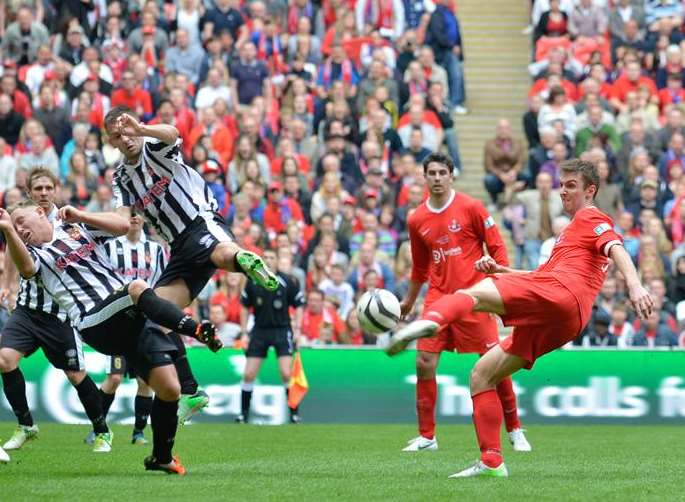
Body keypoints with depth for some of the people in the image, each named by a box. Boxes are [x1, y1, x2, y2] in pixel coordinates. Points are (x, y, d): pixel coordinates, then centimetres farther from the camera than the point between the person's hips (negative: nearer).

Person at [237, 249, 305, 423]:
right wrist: (244, 332, 5)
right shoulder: (252, 281, 0)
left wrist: (297, 329, -7)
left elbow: (299, 305, 3)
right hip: (259, 330, 2)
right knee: (248, 374, -2)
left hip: (282, 329, -2)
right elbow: (245, 307, 10)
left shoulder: (288, 281, -6)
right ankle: (244, 412, 12)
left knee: (286, 373, -14)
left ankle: (294, 412, -2)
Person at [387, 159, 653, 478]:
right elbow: (543, 275, 41)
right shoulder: (572, 231, 39)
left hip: (560, 295, -9)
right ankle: (491, 462, -2)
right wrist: (502, 271, 25)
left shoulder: (591, 218, 11)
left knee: (472, 294, -24)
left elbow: (616, 249, -8)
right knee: (481, 376, 7)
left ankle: (431, 321, -57)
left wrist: (635, 285, -26)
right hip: (552, 323, 9)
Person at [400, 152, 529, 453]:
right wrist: (409, 301, 29)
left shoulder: (470, 208, -4)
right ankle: (426, 436, 4)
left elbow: (497, 247, 0)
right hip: (438, 297, 3)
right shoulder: (416, 220, 8)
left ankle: (515, 431, 9)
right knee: (424, 363, -6)